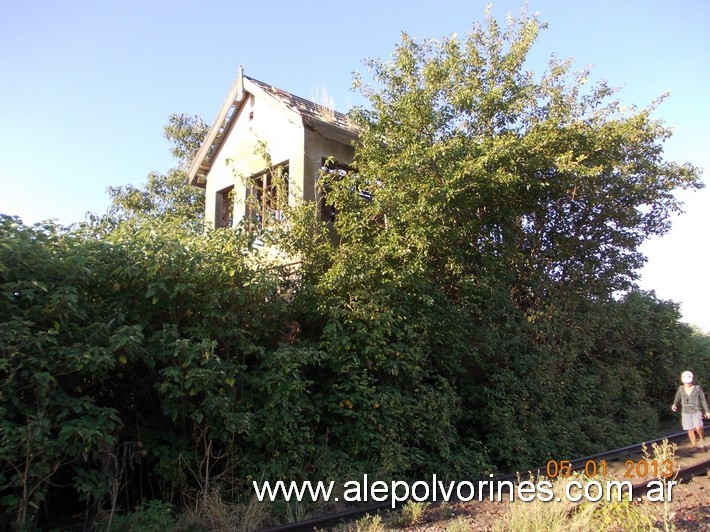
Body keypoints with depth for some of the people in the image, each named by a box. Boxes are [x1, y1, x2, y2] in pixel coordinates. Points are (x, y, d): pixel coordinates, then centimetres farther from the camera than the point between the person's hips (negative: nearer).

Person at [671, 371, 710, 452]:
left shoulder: (697, 388, -4)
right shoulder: (681, 388, 2)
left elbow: (703, 400, 3)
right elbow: (677, 398, 12)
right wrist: (674, 405, -7)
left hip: (696, 412, -2)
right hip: (686, 412, 2)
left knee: (698, 427, -20)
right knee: (690, 430, 0)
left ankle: (702, 439, 10)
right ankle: (695, 447, 12)